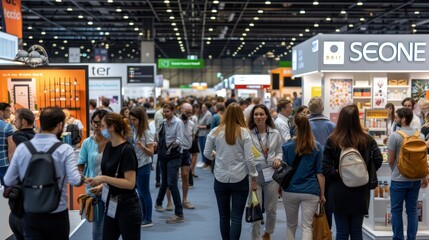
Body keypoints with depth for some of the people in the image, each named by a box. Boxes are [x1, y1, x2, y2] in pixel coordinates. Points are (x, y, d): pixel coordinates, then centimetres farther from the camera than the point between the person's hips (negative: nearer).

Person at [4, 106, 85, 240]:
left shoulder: (22, 148, -5)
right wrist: (83, 179, 1)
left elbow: (9, 181, -1)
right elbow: (75, 181, -20)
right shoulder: (65, 149, -13)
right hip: (57, 214, -1)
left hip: (31, 215, 2)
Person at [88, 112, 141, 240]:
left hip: (127, 208, -8)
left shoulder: (127, 150, -19)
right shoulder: (108, 146, 5)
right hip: (111, 205, 8)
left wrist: (104, 179, -24)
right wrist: (100, 182, 3)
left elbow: (130, 183, -23)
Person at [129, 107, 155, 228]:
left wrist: (142, 146, -33)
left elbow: (151, 153, -18)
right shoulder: (132, 130, 3)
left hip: (143, 166, -7)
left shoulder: (146, 133, -15)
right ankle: (143, 216, 25)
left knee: (144, 192, 1)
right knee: (140, 192, 14)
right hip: (134, 164, 7)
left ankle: (148, 219, 12)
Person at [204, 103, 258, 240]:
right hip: (240, 179, -2)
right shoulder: (244, 132, -8)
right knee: (236, 217, 4)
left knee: (224, 216, 16)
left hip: (221, 179, 2)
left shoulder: (215, 131, -3)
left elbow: (207, 154, 5)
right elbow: (249, 158, -8)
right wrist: (254, 178, 3)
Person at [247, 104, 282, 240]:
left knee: (271, 209, 15)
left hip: (271, 174, 3)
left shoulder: (275, 133, 3)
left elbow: (279, 151, 14)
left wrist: (278, 159, -6)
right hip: (254, 175, -3)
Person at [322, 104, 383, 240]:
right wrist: (366, 174, 1)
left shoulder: (332, 141, -11)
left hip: (339, 193, -2)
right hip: (360, 193, 2)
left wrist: (339, 175, -2)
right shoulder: (367, 140, -5)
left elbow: (326, 169, -15)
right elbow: (378, 160, -13)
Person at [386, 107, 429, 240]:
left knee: (396, 210, 7)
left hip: (399, 179, -5)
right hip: (415, 179, 5)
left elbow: (390, 160, -10)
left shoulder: (394, 136, -14)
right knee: (412, 210, 12)